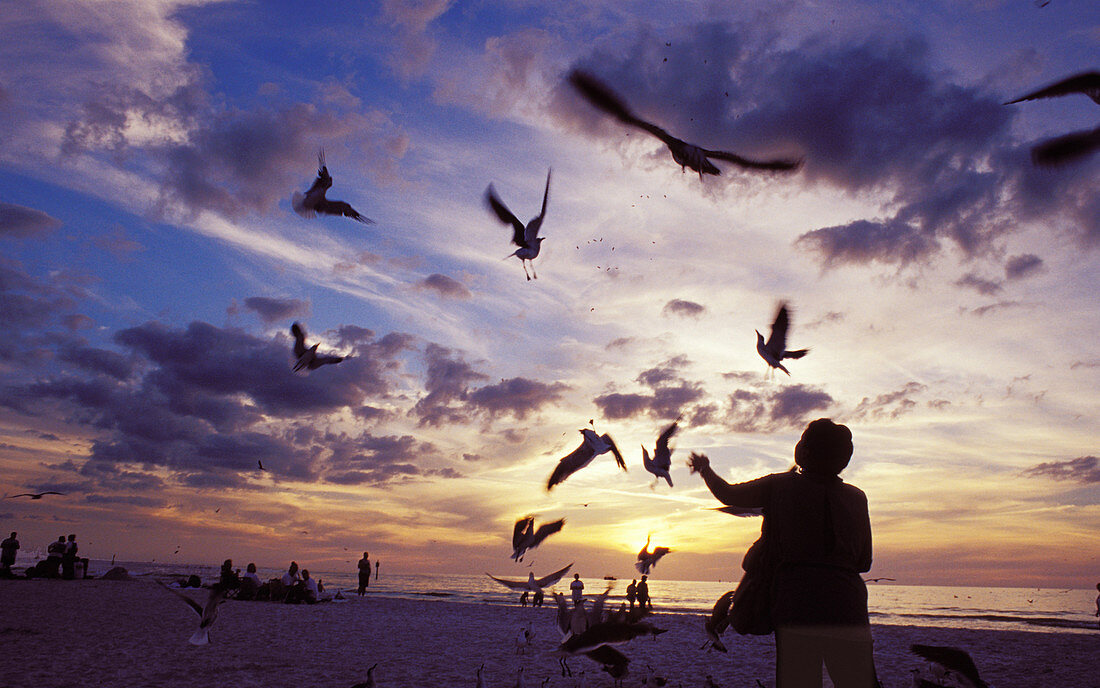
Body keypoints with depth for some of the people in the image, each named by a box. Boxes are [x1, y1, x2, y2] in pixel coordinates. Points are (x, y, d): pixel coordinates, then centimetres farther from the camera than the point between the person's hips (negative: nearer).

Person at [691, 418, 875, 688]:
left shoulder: (781, 486, 4)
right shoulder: (857, 497, 11)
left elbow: (728, 495, 16)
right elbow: (864, 562, 16)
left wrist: (705, 469, 35)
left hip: (796, 602, -2)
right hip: (847, 602, 2)